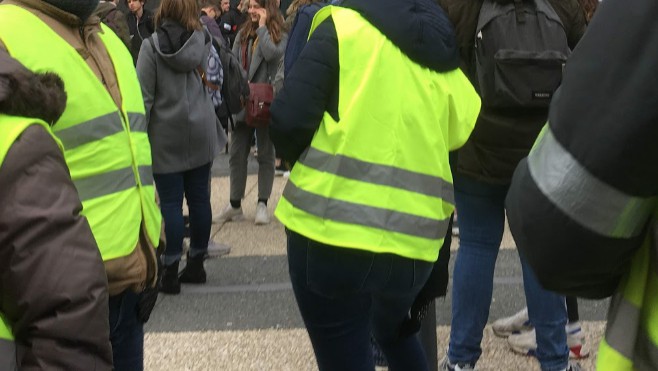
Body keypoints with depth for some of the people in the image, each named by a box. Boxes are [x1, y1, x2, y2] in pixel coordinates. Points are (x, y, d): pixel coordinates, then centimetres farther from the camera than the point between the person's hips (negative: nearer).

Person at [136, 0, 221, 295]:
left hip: (166, 137, -4)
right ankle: (196, 264, 19)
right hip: (201, 133, 4)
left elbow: (145, 97, -10)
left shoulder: (151, 46, -8)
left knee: (171, 203, 0)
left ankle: (171, 272, 2)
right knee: (199, 199, 9)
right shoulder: (204, 41, 4)